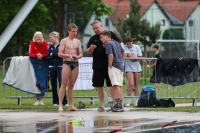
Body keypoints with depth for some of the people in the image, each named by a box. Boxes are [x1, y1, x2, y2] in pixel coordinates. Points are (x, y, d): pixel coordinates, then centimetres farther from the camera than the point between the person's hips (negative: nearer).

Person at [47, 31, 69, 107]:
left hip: (60, 67, -5)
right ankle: (55, 101, 11)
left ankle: (64, 102, -12)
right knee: (53, 85, 5)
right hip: (52, 67, 5)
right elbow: (48, 56, 4)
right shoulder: (51, 47, 13)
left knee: (61, 84, -12)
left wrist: (53, 54, -3)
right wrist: (56, 55, -10)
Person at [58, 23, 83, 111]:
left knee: (71, 85, 7)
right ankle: (60, 105, -13)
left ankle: (71, 105, 8)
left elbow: (81, 54, 13)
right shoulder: (64, 41, 1)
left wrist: (78, 56, -9)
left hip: (75, 64, 4)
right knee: (64, 84, -9)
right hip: (67, 63, -4)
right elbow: (60, 54, -4)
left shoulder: (78, 42, 14)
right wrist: (69, 56, -19)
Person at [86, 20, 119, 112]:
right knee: (99, 86, 5)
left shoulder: (111, 35, 2)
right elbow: (88, 52, 11)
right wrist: (91, 48, -11)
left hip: (109, 65, -3)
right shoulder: (93, 39, 12)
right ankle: (101, 105, 11)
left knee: (111, 85, 0)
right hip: (98, 66, 3)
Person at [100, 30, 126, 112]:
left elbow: (111, 55, -18)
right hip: (120, 66, 9)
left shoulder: (108, 44, -8)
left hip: (114, 67, -9)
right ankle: (119, 104, 17)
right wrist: (120, 61, 16)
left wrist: (110, 66, -11)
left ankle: (119, 105, -18)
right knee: (119, 86, 13)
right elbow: (124, 54, 20)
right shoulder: (116, 43, 18)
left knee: (116, 85, -12)